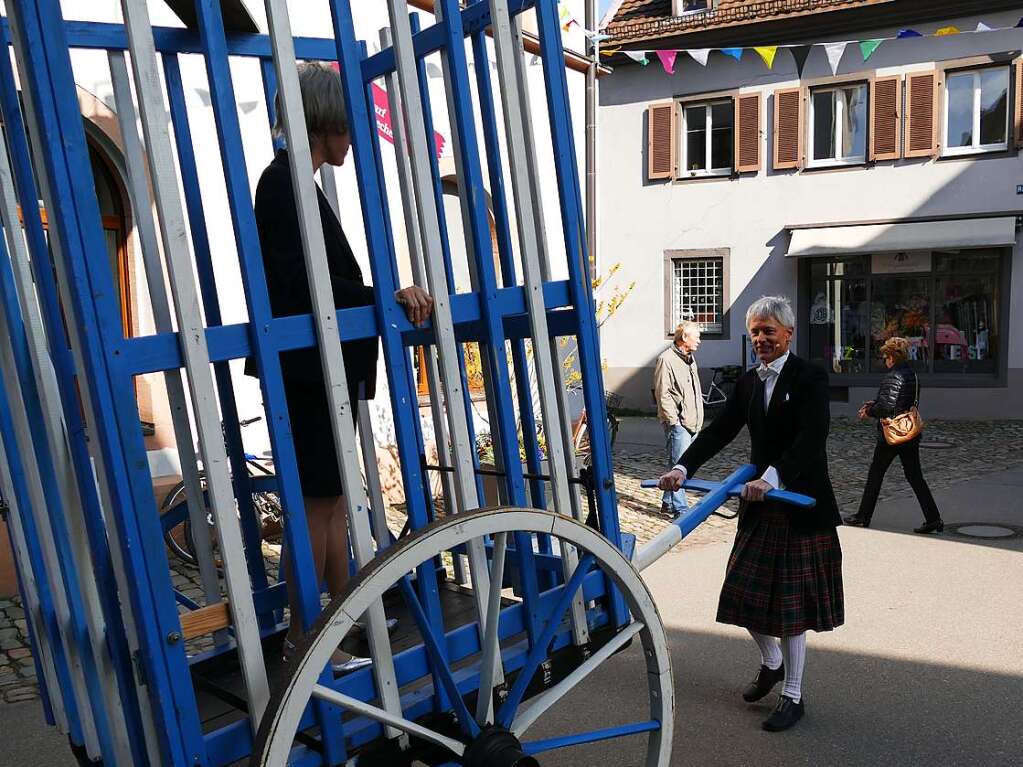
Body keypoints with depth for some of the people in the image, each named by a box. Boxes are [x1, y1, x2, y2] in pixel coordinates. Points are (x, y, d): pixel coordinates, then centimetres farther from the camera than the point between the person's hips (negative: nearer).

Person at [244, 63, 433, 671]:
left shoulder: (297, 183, 18)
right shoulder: (284, 183, -13)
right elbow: (304, 283, -23)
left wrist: (391, 300, 27)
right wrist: (387, 297, -25)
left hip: (329, 367, 10)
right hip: (307, 368, -10)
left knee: (333, 498, 16)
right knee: (316, 501, -3)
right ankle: (303, 637, 10)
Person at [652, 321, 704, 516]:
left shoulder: (689, 358, 18)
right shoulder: (666, 359, -11)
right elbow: (662, 394, -15)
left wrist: (698, 419, 19)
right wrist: (674, 420, -16)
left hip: (692, 423, 9)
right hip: (678, 424, -9)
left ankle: (668, 503, 23)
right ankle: (679, 508, -3)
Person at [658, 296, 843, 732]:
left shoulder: (810, 378, -11)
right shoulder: (748, 382, 8)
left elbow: (811, 439, -24)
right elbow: (719, 430, 3)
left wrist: (772, 476, -38)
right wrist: (683, 468, -12)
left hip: (801, 505, -6)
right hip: (759, 504, 6)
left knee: (790, 600, 3)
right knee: (745, 593, 11)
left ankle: (793, 696, 21)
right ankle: (771, 663, 39)